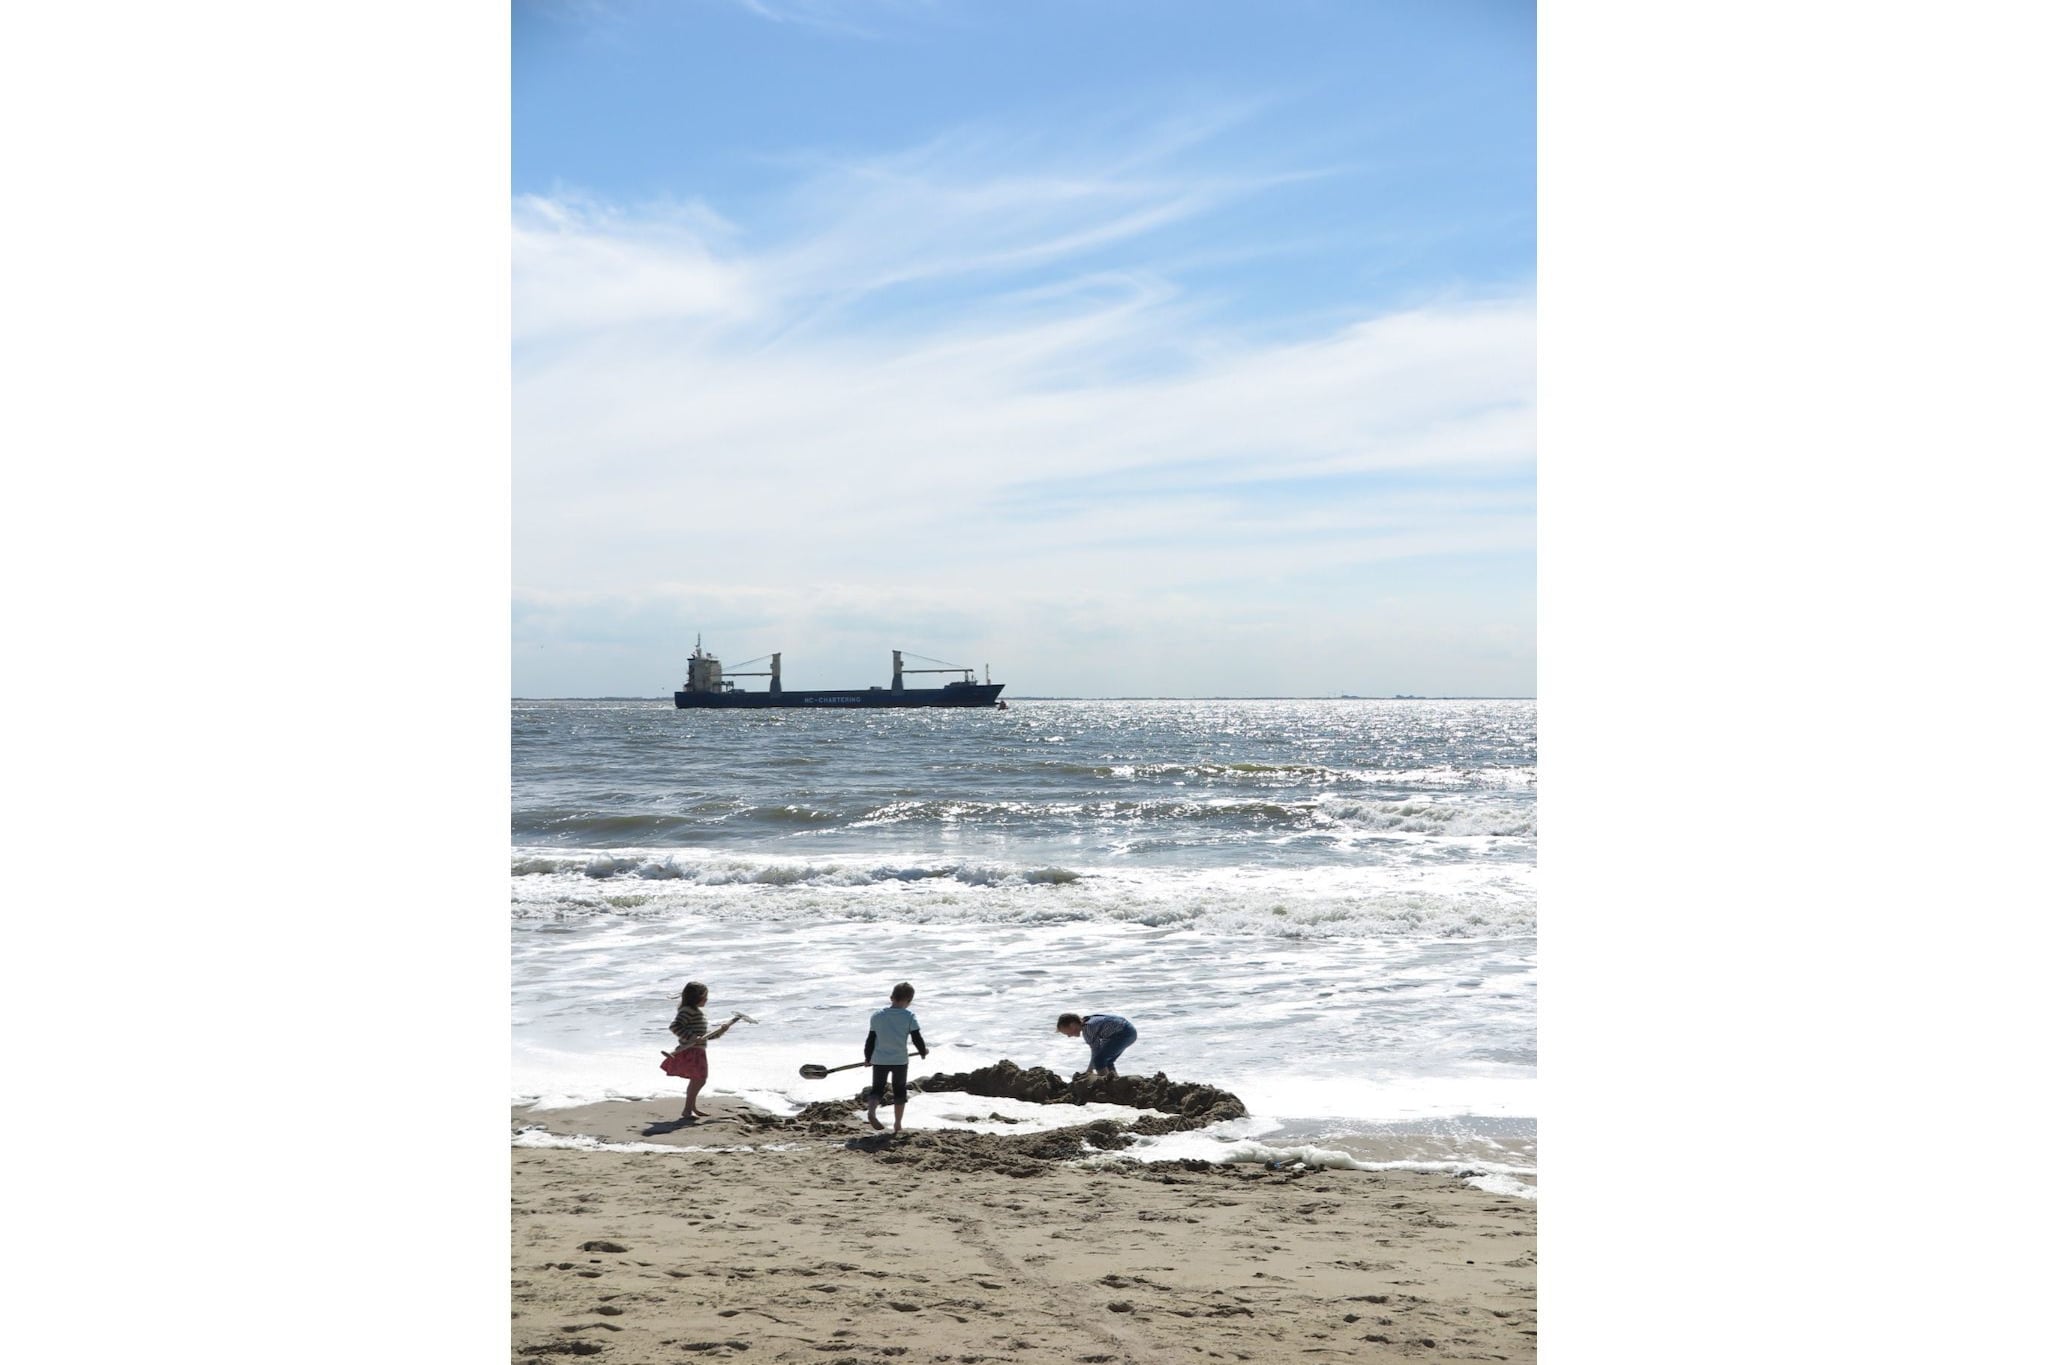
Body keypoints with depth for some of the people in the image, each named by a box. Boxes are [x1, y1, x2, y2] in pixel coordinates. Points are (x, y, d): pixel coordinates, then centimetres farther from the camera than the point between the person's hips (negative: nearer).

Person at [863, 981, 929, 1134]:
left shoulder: (877, 1016, 0)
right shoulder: (909, 1016, -7)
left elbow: (871, 1039, 4)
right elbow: (916, 1038, -5)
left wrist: (868, 1057, 18)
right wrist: (923, 1051, 14)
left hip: (879, 1059, 1)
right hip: (900, 1060, -1)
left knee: (877, 1088, 11)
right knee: (900, 1091, 14)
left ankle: (871, 1110, -18)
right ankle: (898, 1124, 16)